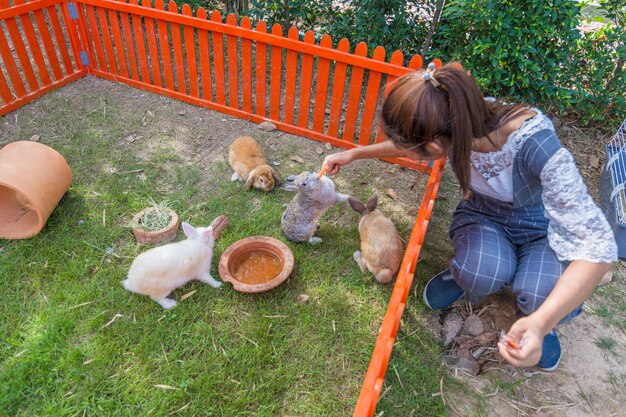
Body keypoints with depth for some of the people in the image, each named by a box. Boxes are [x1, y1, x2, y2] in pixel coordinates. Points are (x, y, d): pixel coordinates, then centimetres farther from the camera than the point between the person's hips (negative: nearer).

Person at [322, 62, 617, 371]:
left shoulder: (535, 144, -38)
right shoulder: (453, 124, -25)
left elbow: (597, 245, -36)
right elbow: (409, 145, 1)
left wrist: (541, 322, -47)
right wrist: (355, 153, 2)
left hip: (544, 226, -2)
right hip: (484, 215, 2)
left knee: (539, 296, -32)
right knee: (482, 273, -31)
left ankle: (534, 318, 5)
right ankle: (466, 273, 6)